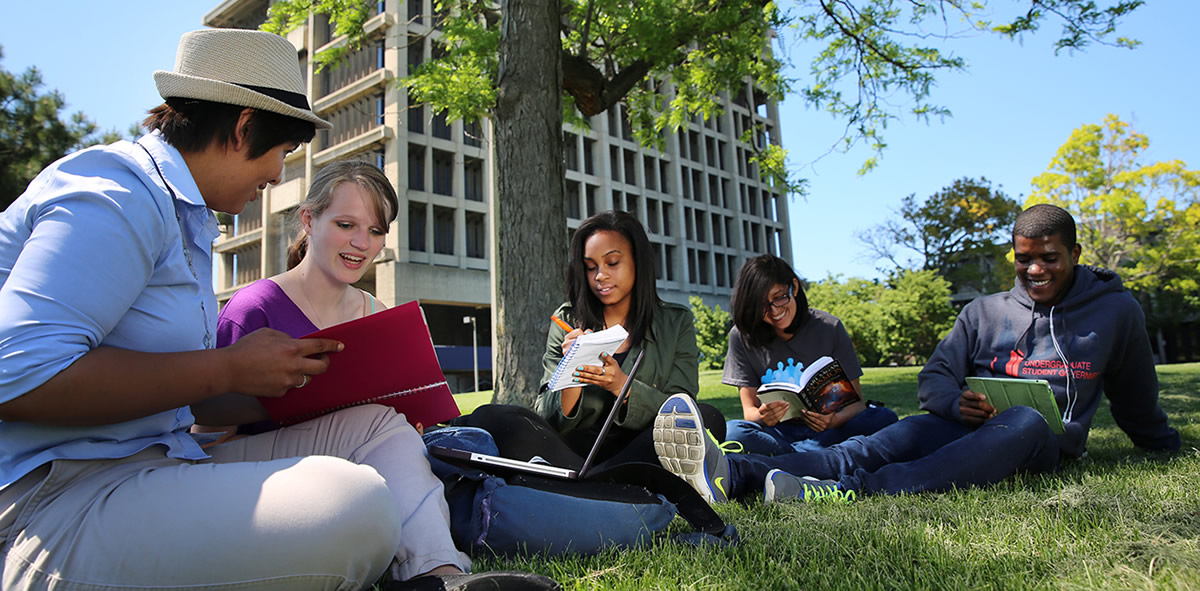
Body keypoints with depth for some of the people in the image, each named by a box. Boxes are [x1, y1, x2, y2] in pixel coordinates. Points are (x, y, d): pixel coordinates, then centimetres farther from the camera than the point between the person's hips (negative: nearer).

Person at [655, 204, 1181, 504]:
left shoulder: (1116, 311, 12)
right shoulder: (984, 312, 14)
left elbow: (1135, 401, 24)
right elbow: (933, 378, 7)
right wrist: (957, 401, -14)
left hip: (1048, 441, -1)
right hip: (968, 423, 1)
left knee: (1025, 421, -39)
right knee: (886, 441, -31)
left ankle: (846, 492, -60)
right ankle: (734, 474, -57)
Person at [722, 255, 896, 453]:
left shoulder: (829, 328, -4)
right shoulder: (741, 336, -5)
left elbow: (856, 401, -3)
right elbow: (749, 410, -3)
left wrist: (835, 420, -27)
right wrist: (763, 417, -29)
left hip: (825, 429, 2)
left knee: (884, 417, -28)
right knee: (731, 431, -33)